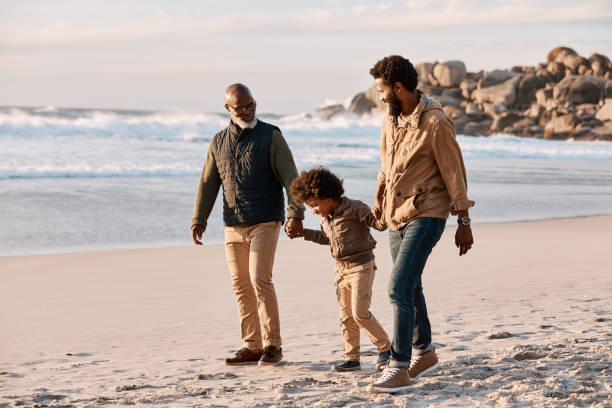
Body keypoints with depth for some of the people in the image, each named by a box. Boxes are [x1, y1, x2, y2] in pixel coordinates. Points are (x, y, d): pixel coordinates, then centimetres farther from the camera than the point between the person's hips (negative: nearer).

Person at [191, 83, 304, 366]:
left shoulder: (270, 136, -1)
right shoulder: (219, 142, 13)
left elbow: (290, 178, -6)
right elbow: (208, 184, 14)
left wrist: (296, 214, -17)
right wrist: (199, 220, 4)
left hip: (265, 222, -5)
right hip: (233, 226, 5)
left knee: (260, 279, -14)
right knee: (241, 285, 4)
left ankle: (272, 345, -6)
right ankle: (251, 346, 10)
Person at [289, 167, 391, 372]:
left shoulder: (354, 209, -14)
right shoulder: (325, 217, 10)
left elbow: (378, 222, -19)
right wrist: (303, 232, 24)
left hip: (361, 267, -8)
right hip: (342, 269, 8)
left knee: (360, 313, -14)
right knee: (346, 316, 6)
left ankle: (385, 347, 3)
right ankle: (352, 358, 12)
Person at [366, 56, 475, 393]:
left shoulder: (435, 123, -15)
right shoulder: (390, 120, 7)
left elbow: (454, 172, -11)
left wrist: (463, 220, -9)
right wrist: (379, 200, 20)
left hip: (426, 215, -8)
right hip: (396, 215, 8)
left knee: (400, 287, -16)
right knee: (409, 287, 16)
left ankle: (399, 368, -13)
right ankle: (424, 352, 34)